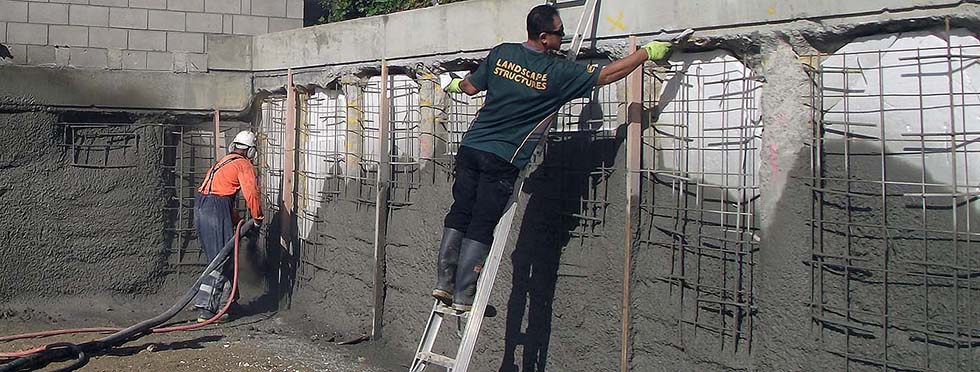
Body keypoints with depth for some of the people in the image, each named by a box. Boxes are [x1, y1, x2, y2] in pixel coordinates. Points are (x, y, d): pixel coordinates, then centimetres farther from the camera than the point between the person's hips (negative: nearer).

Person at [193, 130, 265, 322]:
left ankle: (223, 302, 27)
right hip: (216, 211, -9)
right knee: (221, 261, -7)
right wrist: (258, 218, 1)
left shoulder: (222, 162, 26)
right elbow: (251, 193, -13)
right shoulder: (243, 165, -1)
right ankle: (205, 309, -11)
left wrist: (237, 221, 32)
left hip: (200, 207, 9)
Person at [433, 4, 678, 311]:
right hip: (502, 159, -5)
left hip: (471, 146, 5)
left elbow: (472, 87, 16)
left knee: (459, 214, 12)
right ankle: (463, 297, 3)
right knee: (481, 227, 0)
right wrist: (649, 52, 6)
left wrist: (455, 85, 40)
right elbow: (606, 75, -4)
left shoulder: (501, 52, 4)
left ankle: (444, 283, 13)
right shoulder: (557, 71, -8)